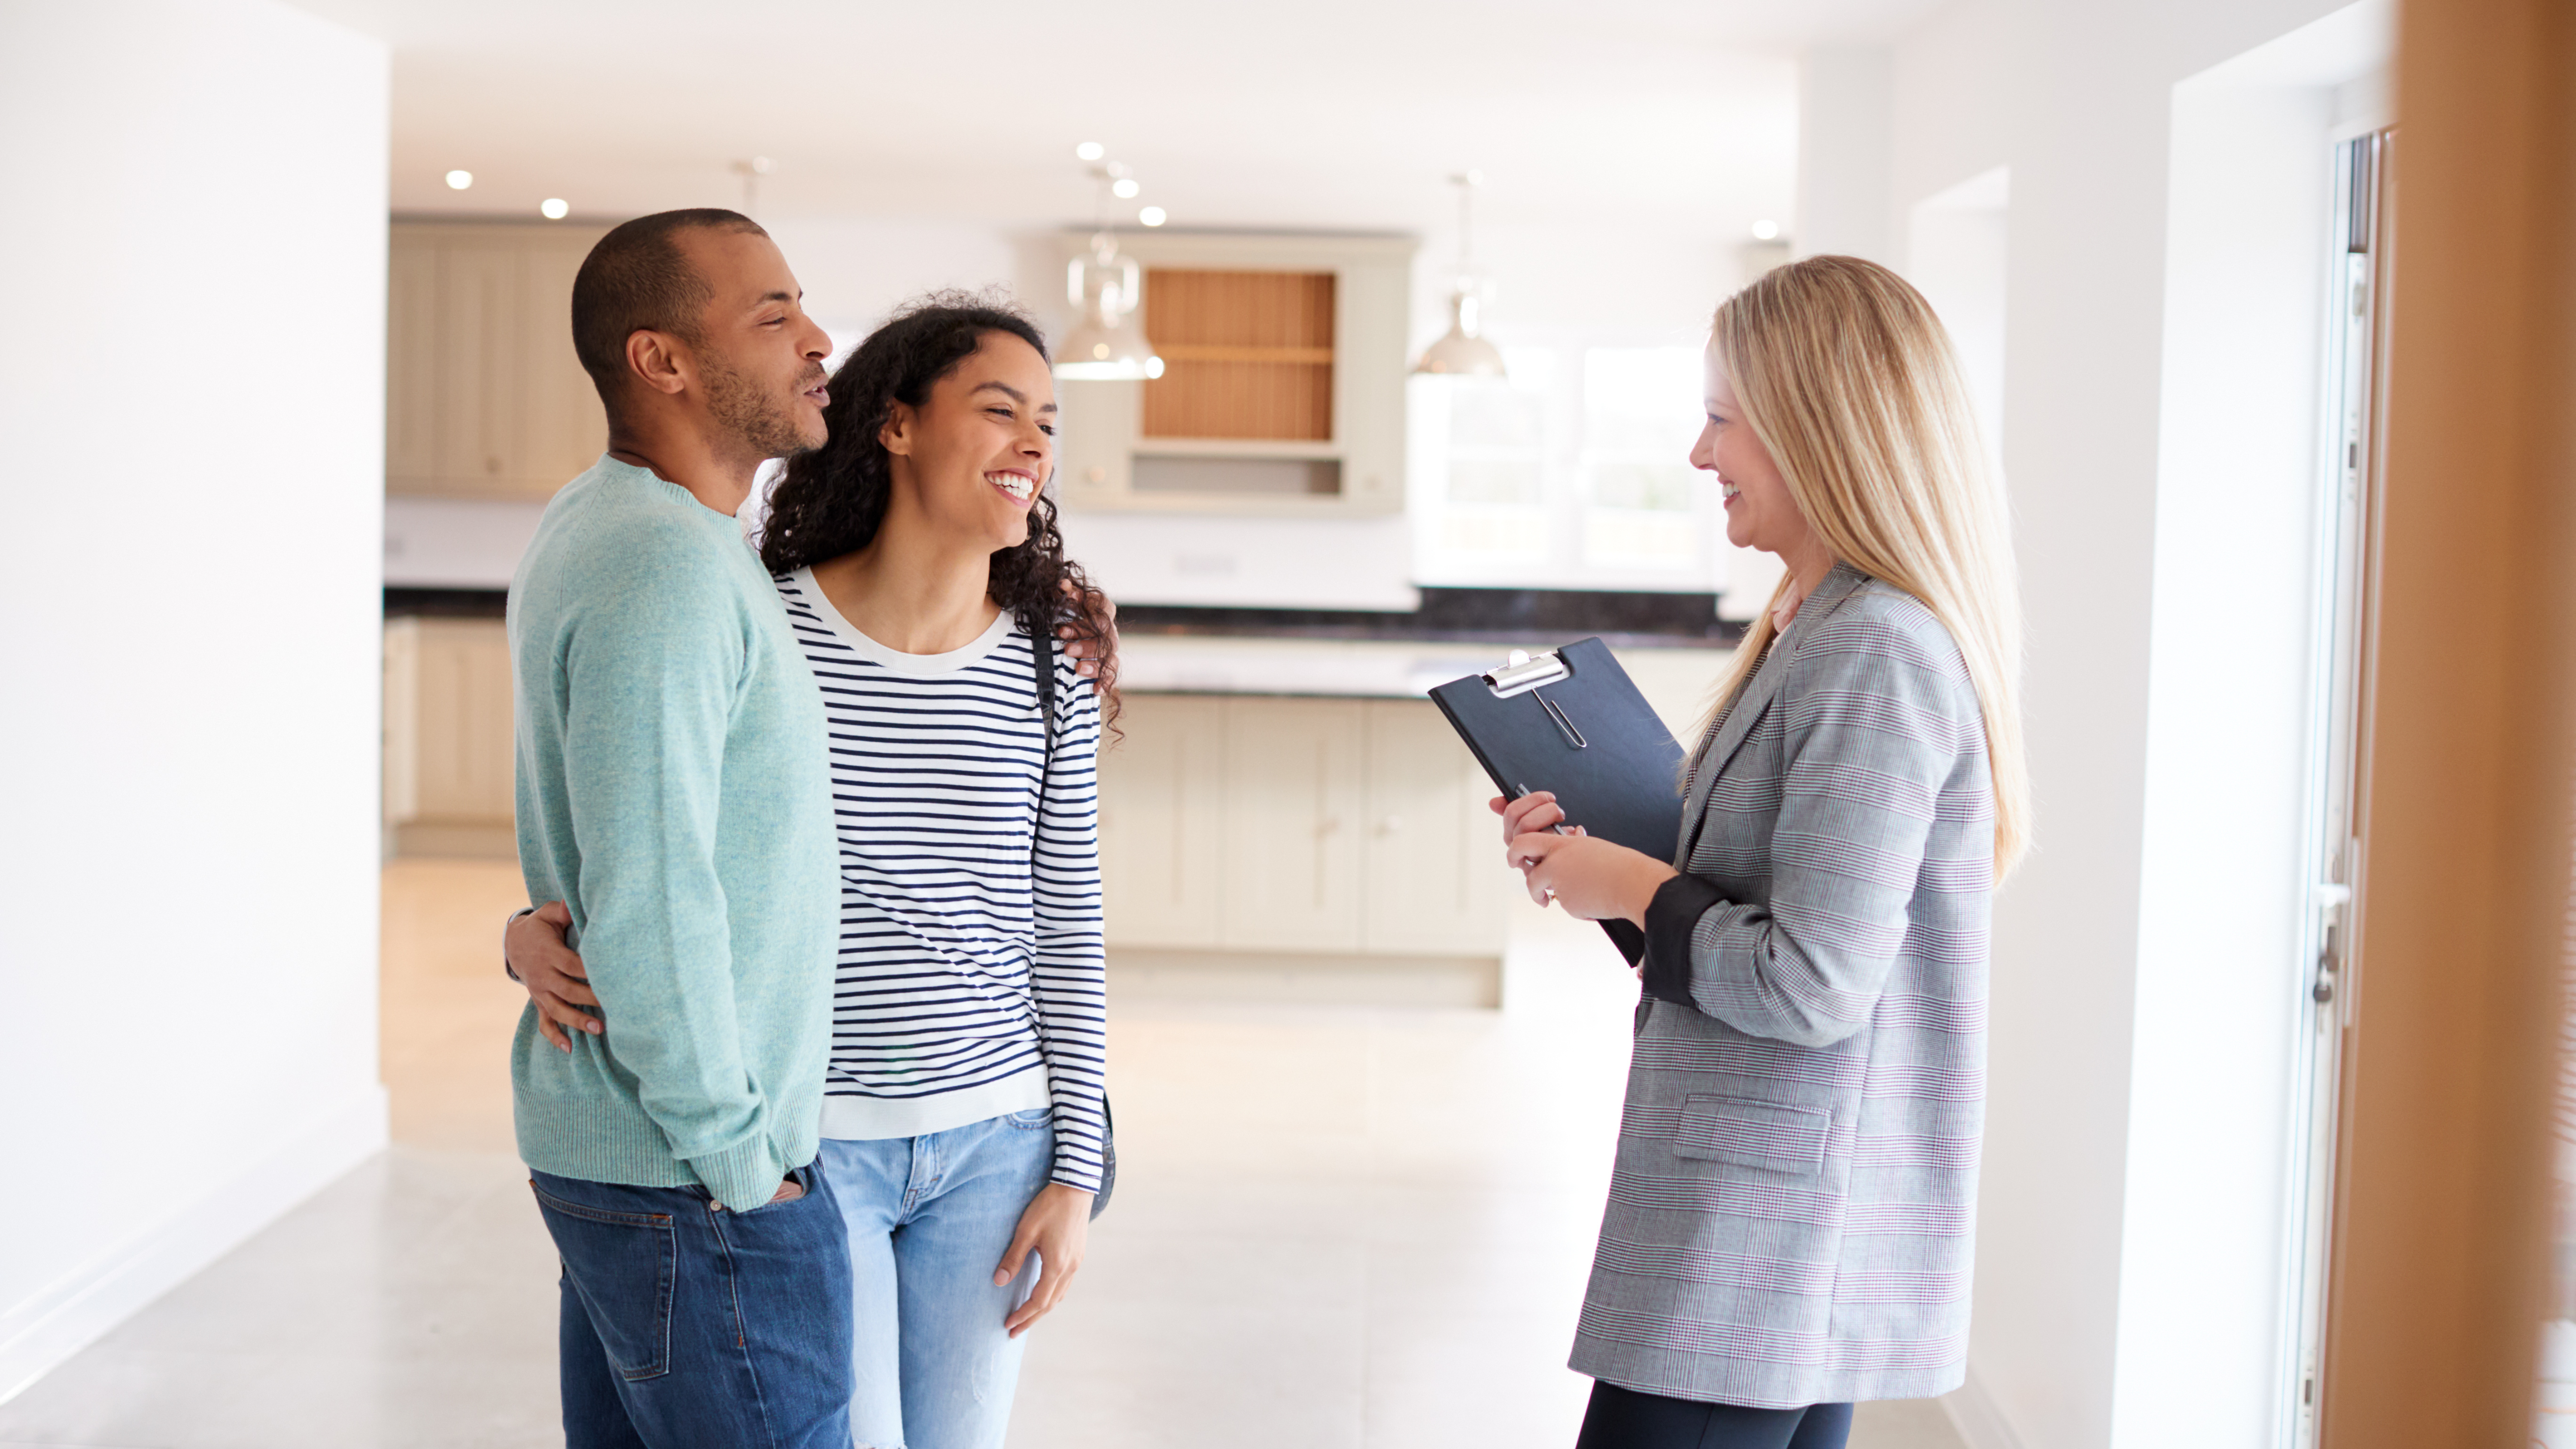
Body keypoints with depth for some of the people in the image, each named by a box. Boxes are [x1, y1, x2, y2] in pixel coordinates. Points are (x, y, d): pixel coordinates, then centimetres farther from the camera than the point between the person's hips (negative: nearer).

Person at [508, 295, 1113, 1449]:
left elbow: (1065, 936, 4)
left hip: (992, 1141, 3)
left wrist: (1076, 1171, 1)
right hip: (803, 1138, -3)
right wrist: (536, 932, -18)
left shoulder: (1048, 671, 0)